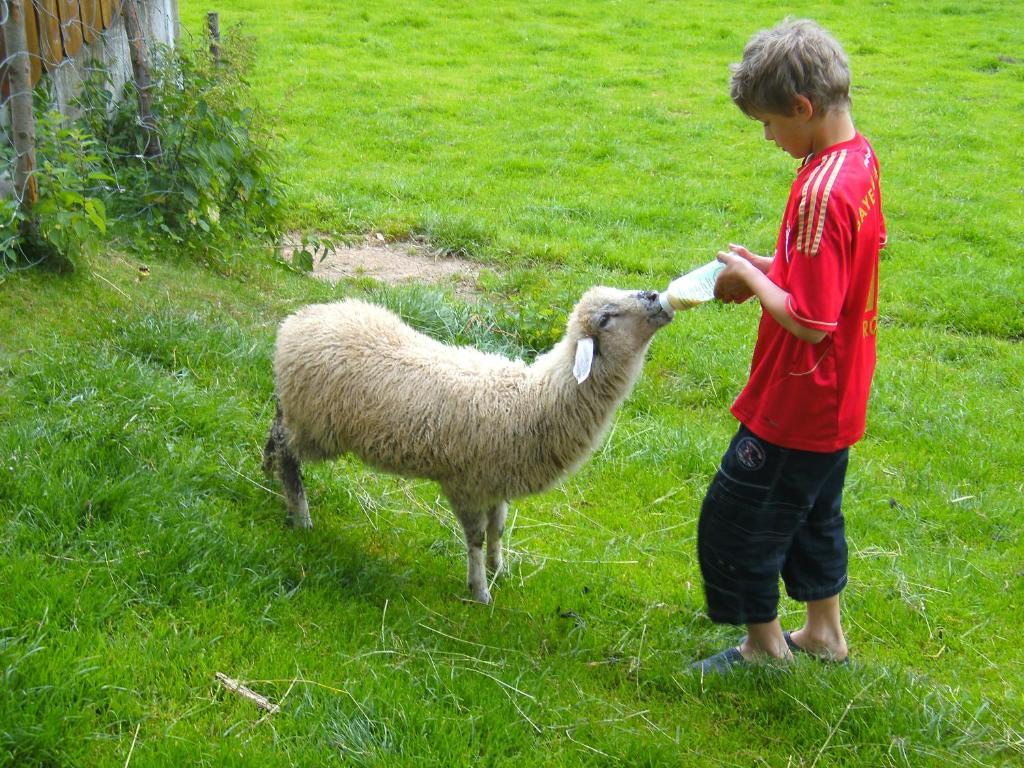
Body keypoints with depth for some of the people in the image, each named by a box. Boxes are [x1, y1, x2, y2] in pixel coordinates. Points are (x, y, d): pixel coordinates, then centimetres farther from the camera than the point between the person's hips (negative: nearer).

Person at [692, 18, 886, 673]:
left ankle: (763, 642, 25)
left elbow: (810, 320, -29)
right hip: (838, 397, 9)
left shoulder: (822, 191, -29)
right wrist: (769, 267, 2)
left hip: (797, 400, -9)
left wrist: (752, 280, -14)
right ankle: (824, 631, 41)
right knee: (814, 513, 25)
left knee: (735, 519, 8)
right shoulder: (861, 160, 1)